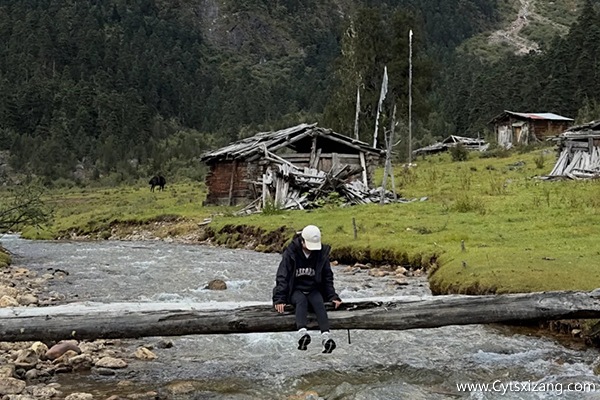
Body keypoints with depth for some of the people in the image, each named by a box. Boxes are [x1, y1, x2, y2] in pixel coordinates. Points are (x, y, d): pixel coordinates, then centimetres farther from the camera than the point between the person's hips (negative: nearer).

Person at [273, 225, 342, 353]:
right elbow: (282, 277, -10)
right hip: (295, 290, -2)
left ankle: (326, 336, -48)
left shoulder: (322, 253, -1)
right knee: (301, 300, -34)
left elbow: (327, 277, 8)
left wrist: (332, 296, -2)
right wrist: (279, 299, -19)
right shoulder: (290, 253, -10)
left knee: (319, 303, -29)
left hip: (314, 290, 2)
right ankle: (302, 334, -55)